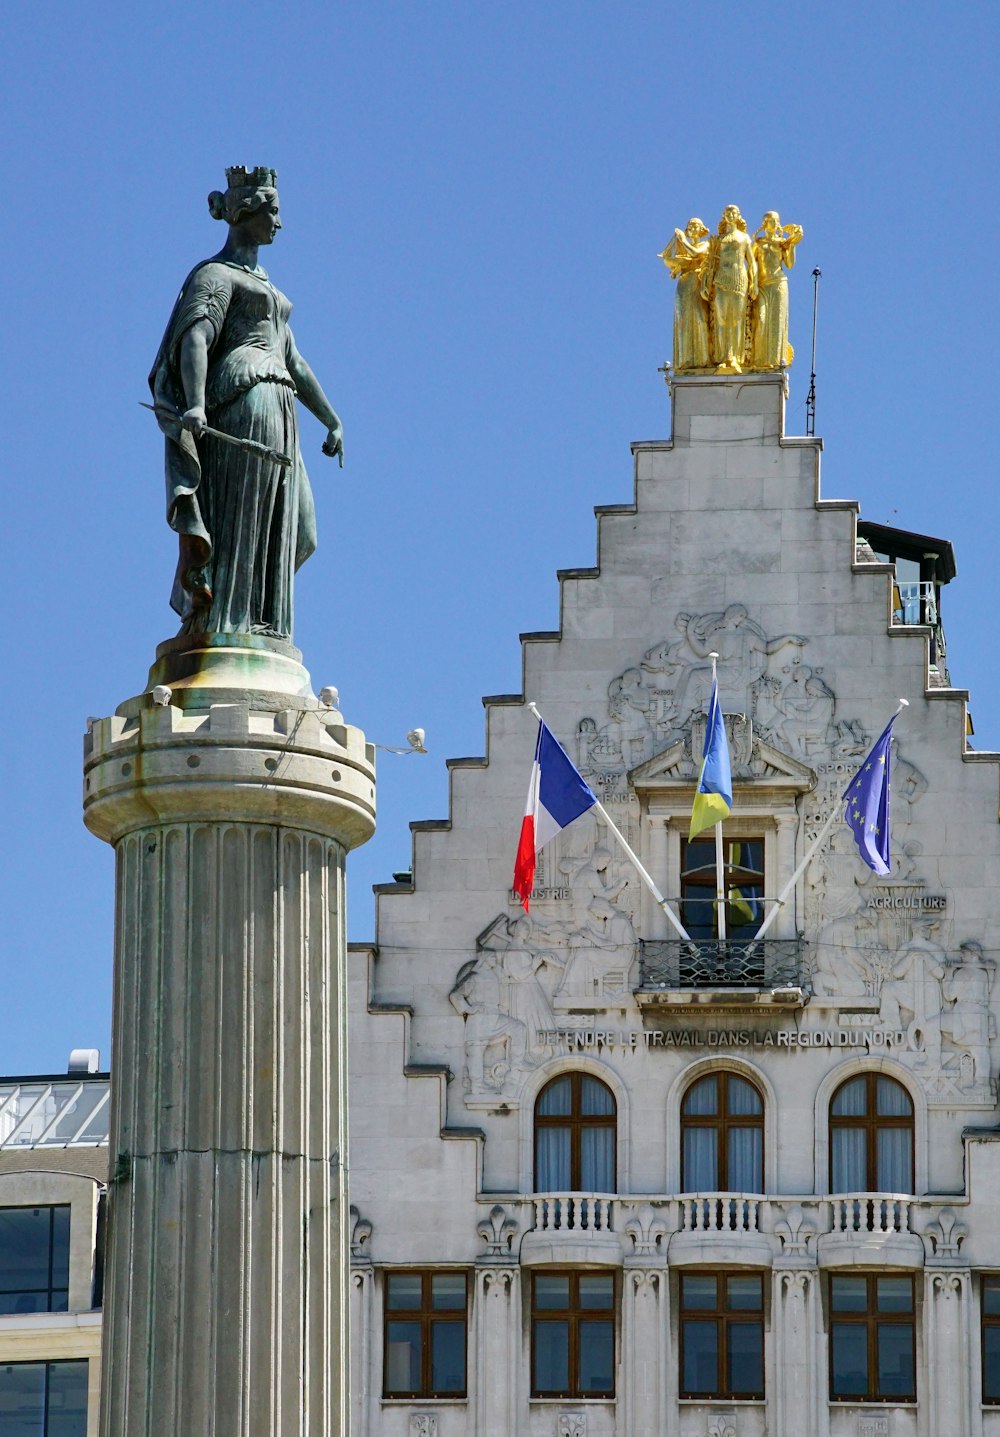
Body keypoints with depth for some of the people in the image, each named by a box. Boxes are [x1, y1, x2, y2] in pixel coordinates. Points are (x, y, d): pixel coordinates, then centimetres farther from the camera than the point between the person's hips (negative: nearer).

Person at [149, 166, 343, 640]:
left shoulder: (263, 287, 29)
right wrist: (196, 404, -32)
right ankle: (213, 621, -18)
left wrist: (332, 420, 32)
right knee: (235, 515, -15)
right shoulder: (215, 275, 0)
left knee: (289, 529, 2)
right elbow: (196, 339, -17)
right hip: (242, 400, -9)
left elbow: (293, 361, 33)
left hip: (278, 411, 9)